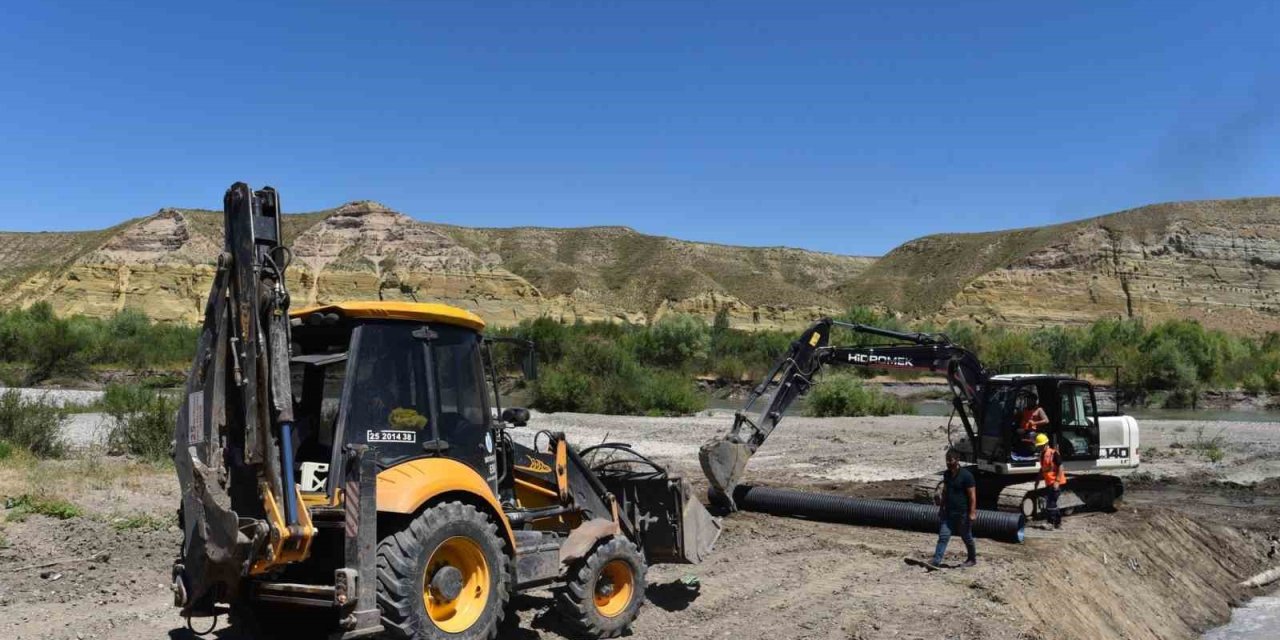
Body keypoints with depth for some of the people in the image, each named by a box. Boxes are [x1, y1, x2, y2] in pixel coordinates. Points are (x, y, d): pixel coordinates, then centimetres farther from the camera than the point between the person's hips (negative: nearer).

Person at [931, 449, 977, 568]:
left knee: (967, 537, 11)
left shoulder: (966, 475, -15)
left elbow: (972, 495, -15)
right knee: (943, 536, -2)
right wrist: (941, 508, 17)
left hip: (963, 513, -6)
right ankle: (936, 561, -6)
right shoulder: (947, 474, 6)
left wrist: (972, 513, -19)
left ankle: (972, 559, 31)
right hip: (949, 512, 6)